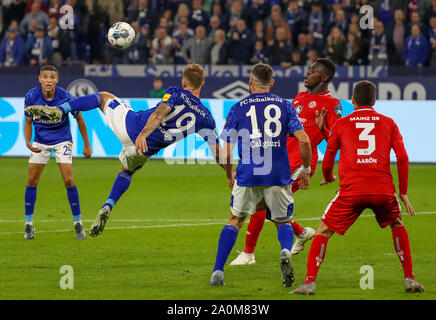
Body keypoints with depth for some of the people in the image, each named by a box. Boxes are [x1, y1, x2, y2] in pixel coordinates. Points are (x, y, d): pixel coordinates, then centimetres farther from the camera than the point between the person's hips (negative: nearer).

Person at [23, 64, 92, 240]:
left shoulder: (65, 97, -20)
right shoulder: (31, 97, -16)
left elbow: (79, 119, -4)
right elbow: (28, 122, -1)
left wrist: (87, 145, 1)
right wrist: (28, 142, -18)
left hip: (62, 140, -2)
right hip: (40, 142, 2)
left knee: (68, 181, -11)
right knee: (32, 181, -2)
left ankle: (78, 222, 4)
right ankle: (29, 224, 10)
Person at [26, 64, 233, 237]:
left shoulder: (176, 94, -4)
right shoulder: (205, 118, 4)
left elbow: (160, 112, -23)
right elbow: (217, 151, 7)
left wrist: (143, 133, -35)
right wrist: (230, 173, 19)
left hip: (131, 126, -3)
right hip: (144, 152, 3)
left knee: (104, 97, 22)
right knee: (126, 171, 35)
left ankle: (59, 110, 5)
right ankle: (107, 208, 13)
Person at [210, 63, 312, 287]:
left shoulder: (238, 108, 3)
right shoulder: (284, 106, 6)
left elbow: (226, 153, 1)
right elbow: (303, 140, -4)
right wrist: (306, 170, 9)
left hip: (248, 176, 0)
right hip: (279, 176, 0)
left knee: (235, 220, 17)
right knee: (283, 221, 16)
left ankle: (218, 271, 8)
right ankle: (285, 251, -18)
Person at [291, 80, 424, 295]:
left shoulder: (341, 124, 14)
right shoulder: (388, 123, 16)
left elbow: (328, 161, 20)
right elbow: (402, 158, 9)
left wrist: (328, 178, 43)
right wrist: (403, 193, 16)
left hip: (351, 189, -2)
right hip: (383, 188, 2)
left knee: (323, 231, 9)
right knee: (397, 225, 28)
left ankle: (310, 282, -6)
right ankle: (409, 278, 21)